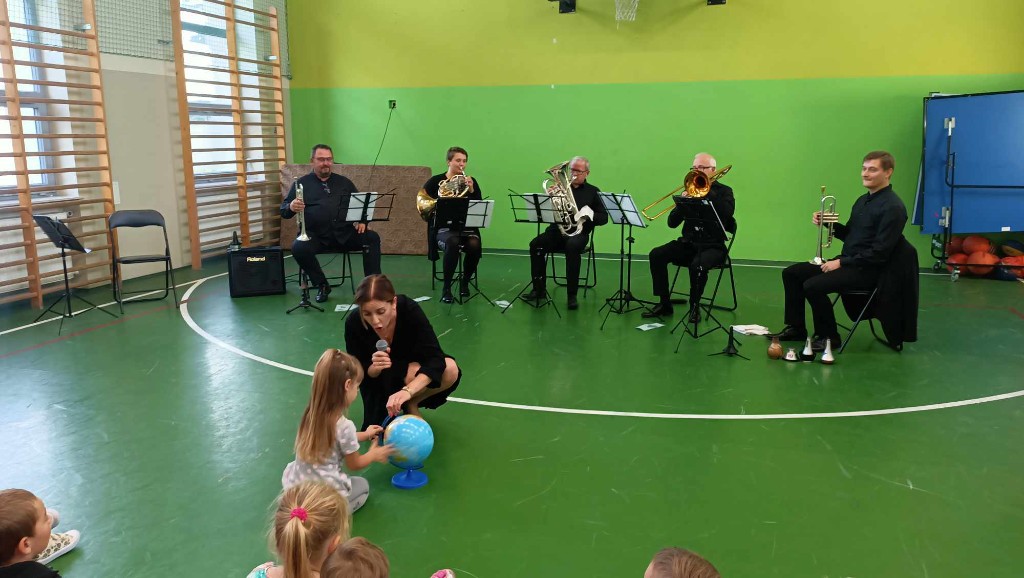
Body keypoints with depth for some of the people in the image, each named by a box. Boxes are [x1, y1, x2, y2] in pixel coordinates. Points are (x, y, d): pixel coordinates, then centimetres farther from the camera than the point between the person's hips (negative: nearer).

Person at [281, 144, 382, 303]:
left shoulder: (344, 182, 18)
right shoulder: (301, 183, 11)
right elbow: (283, 211, 6)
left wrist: (362, 221, -3)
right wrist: (291, 207, -19)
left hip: (345, 234, 2)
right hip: (316, 236, -1)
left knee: (372, 238, -23)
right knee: (298, 248, -32)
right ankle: (322, 285, -10)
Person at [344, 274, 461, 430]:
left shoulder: (409, 309, -30)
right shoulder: (354, 324, -27)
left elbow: (436, 359, -36)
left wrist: (407, 391, -52)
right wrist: (374, 368, -41)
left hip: (411, 367, 1)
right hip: (378, 380, 0)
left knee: (450, 370, -29)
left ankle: (411, 404, -4)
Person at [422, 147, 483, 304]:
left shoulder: (471, 181, 11)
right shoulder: (436, 181, 5)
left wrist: (471, 190, -12)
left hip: (467, 226, 2)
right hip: (444, 227, -2)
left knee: (475, 245, -31)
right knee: (452, 243, -37)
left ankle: (465, 283, -4)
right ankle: (446, 287, -20)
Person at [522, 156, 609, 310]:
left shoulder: (593, 192, 11)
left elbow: (604, 217, 6)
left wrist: (588, 216, -14)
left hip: (579, 232, -2)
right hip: (557, 230, 2)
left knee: (572, 246, -37)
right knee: (536, 244, -26)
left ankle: (572, 295, -29)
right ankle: (539, 289, -15)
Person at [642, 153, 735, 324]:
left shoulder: (724, 191, 3)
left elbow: (727, 212, -22)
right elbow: (672, 223, 5)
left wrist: (707, 191, -19)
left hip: (713, 246, -4)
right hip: (688, 244, 4)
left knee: (697, 265, -36)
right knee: (656, 255, -17)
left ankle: (694, 307, -13)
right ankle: (664, 304, -8)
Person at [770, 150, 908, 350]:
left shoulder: (892, 207, -15)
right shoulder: (863, 200, 14)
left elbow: (879, 252, -21)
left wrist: (841, 262, -19)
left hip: (866, 270, -10)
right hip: (846, 261, 10)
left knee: (813, 286, -28)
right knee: (791, 273, 4)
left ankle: (828, 336, -8)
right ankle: (795, 328, 12)